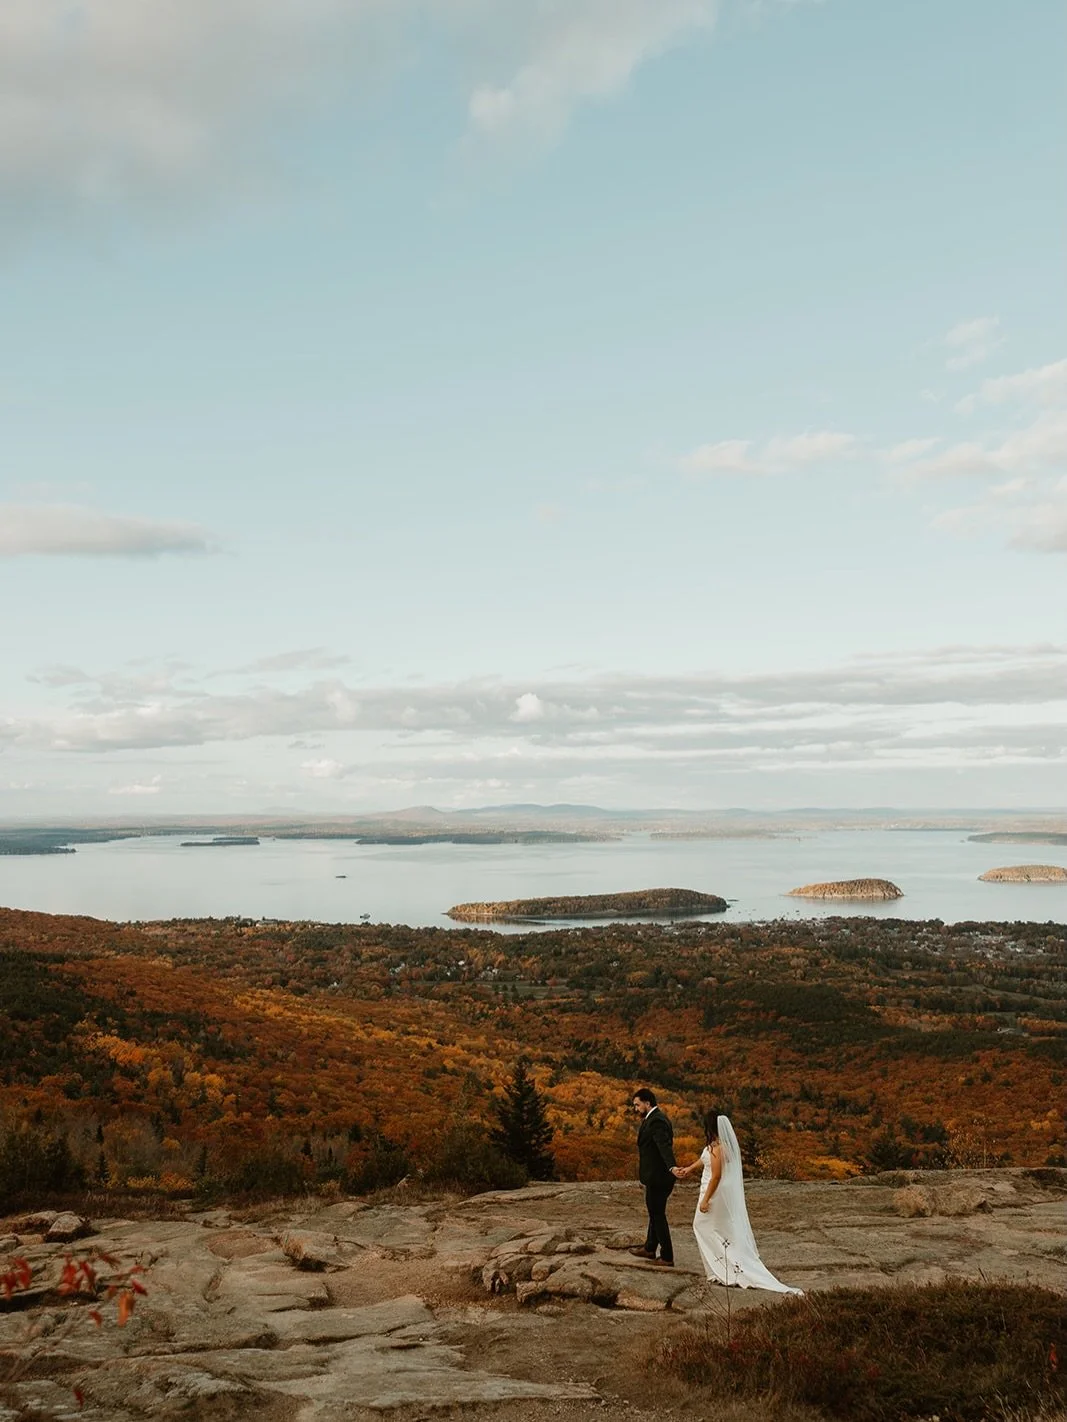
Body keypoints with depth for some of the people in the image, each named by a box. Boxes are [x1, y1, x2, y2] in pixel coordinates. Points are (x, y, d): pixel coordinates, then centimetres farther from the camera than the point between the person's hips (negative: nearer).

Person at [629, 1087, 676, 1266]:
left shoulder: (656, 1121, -22)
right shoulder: (654, 1118, 11)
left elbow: (665, 1146, -37)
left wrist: (672, 1167, -50)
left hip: (657, 1177, -10)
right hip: (657, 1177, 10)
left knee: (658, 1215, 2)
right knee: (655, 1213, 21)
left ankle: (667, 1256, 13)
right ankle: (650, 1249, 36)